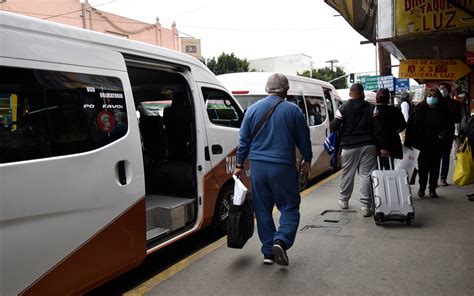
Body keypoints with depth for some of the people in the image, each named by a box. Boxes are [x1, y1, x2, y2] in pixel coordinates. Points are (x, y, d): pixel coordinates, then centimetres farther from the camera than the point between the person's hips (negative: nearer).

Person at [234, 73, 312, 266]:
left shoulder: (253, 109, 5)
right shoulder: (293, 110, -2)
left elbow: (244, 140, 7)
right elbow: (304, 139, 6)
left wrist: (240, 165, 15)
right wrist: (307, 160, 22)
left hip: (258, 166, 3)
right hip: (283, 167, -3)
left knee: (262, 209, 11)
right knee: (290, 207, 9)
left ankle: (268, 252, 16)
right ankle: (281, 241, -11)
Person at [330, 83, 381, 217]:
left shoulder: (343, 109, -2)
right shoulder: (371, 108, 3)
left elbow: (334, 127, -5)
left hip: (349, 147, 0)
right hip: (368, 146, 1)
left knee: (347, 174, 13)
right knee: (366, 175, 2)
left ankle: (344, 200, 30)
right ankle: (365, 205, 1)